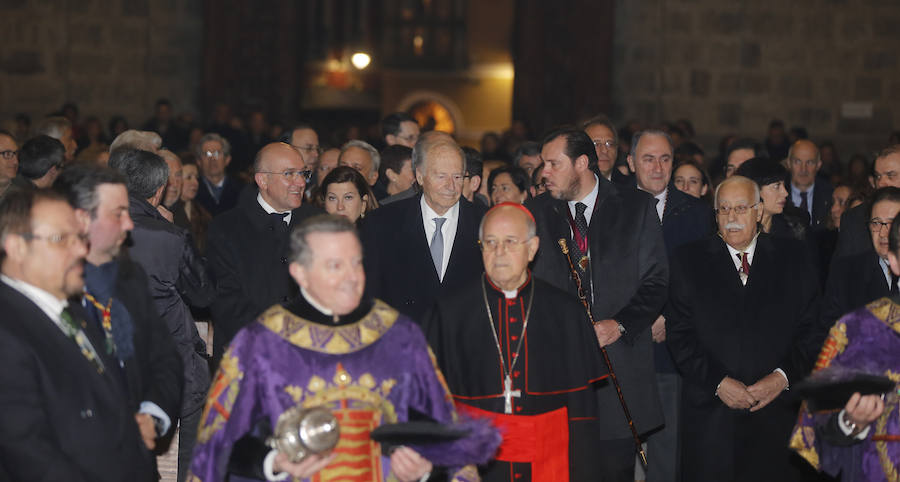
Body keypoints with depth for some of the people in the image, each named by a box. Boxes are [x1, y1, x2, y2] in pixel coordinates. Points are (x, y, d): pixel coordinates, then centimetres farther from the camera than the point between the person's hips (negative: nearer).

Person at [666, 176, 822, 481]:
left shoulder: (793, 259, 10)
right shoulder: (689, 261, 8)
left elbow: (812, 330, 5)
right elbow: (679, 335, 2)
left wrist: (783, 376, -9)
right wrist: (718, 382, -10)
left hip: (778, 413, 0)